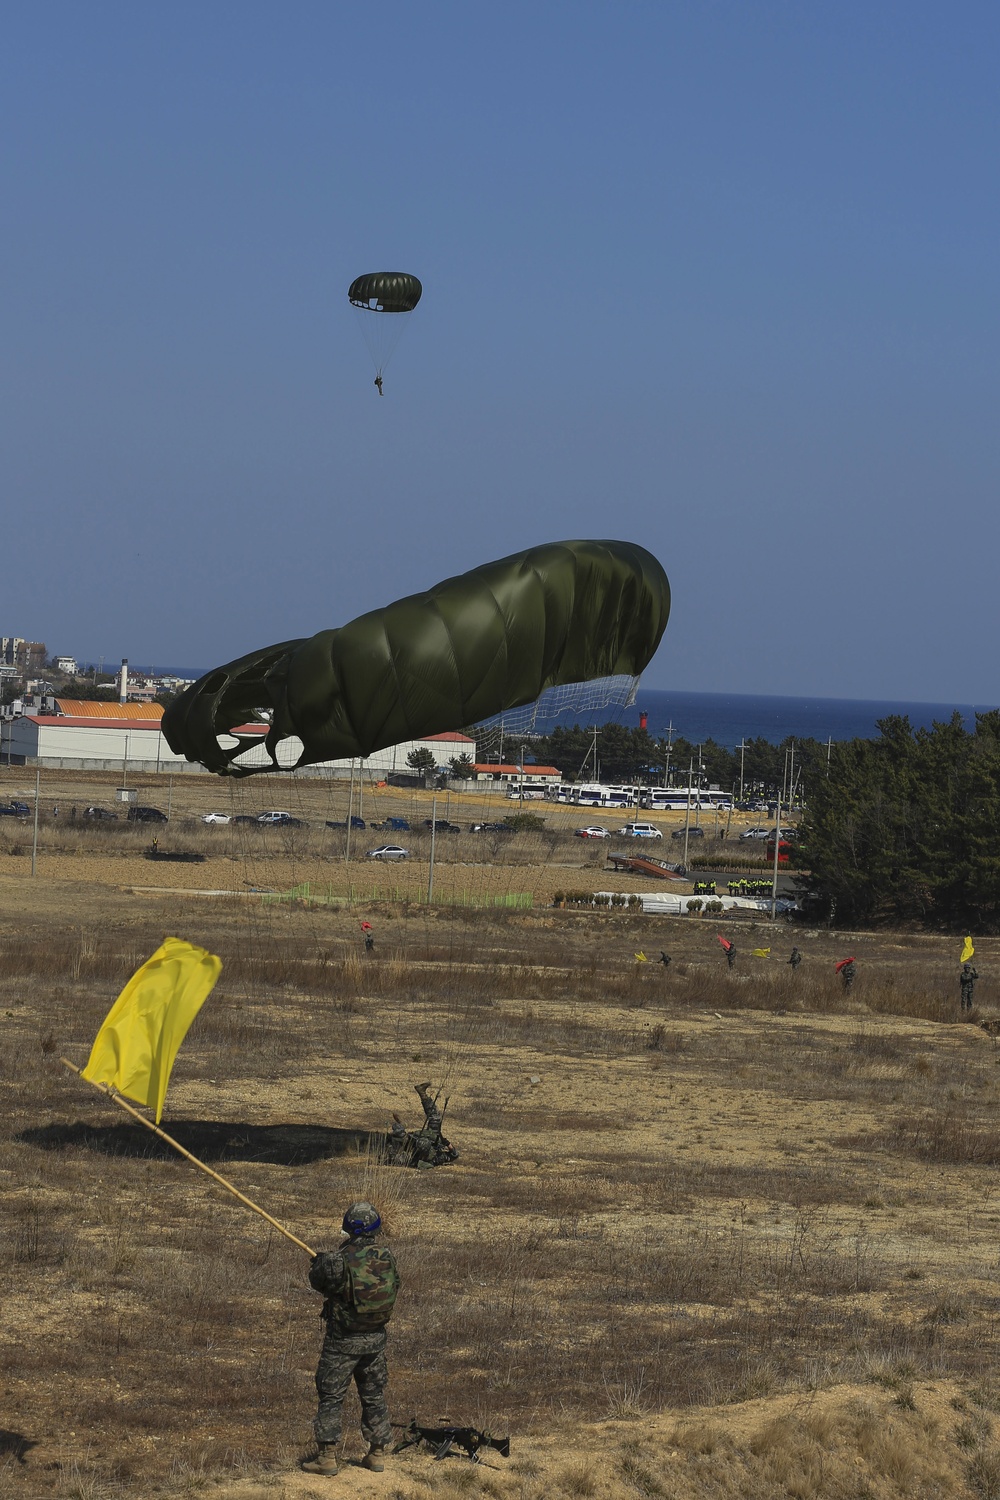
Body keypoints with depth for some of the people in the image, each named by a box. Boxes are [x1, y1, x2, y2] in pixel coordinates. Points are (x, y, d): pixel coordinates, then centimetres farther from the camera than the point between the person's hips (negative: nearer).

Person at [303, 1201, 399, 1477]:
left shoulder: (338, 1260, -19)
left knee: (331, 1397, 5)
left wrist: (321, 1260, 21)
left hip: (343, 1340, -5)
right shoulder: (387, 1257, -5)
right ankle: (377, 1454, 22)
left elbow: (317, 1282, -2)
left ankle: (327, 1457, 4)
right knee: (374, 1397, 16)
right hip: (376, 1339, 5)